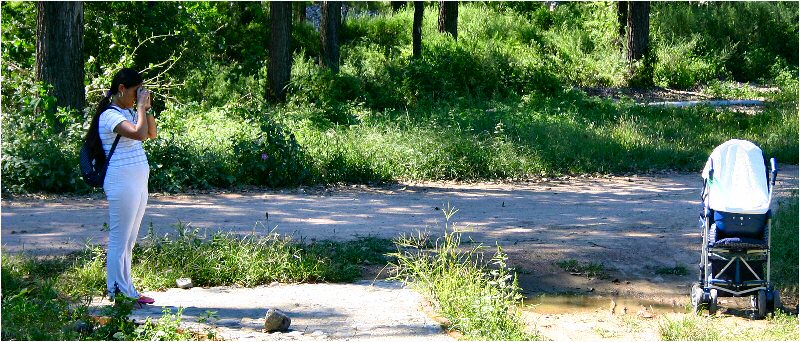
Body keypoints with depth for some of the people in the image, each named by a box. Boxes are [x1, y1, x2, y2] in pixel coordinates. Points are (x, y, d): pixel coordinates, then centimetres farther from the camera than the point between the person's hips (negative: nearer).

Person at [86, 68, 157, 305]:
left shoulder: (128, 112, 15)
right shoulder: (110, 116, -14)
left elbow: (152, 134, 18)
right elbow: (139, 133, -28)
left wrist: (146, 108, 8)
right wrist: (141, 106, -16)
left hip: (138, 182, 10)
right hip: (123, 183, -10)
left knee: (129, 240, 13)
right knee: (119, 240, -5)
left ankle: (127, 289, 18)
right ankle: (117, 292, -1)